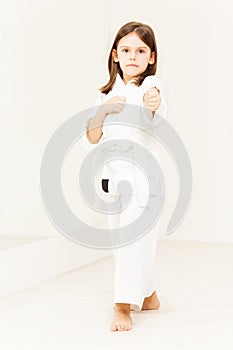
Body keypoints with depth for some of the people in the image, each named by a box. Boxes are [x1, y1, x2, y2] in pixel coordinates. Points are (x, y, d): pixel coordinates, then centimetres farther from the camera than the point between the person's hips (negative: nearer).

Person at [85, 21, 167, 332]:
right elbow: (92, 138, 5)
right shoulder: (107, 93, 11)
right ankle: (148, 296, 30)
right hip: (113, 175, 6)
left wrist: (153, 104, -52)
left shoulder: (150, 85, -6)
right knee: (120, 240, 14)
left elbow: (156, 114, -28)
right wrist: (103, 110, -13)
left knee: (134, 239, -12)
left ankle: (123, 306, -10)